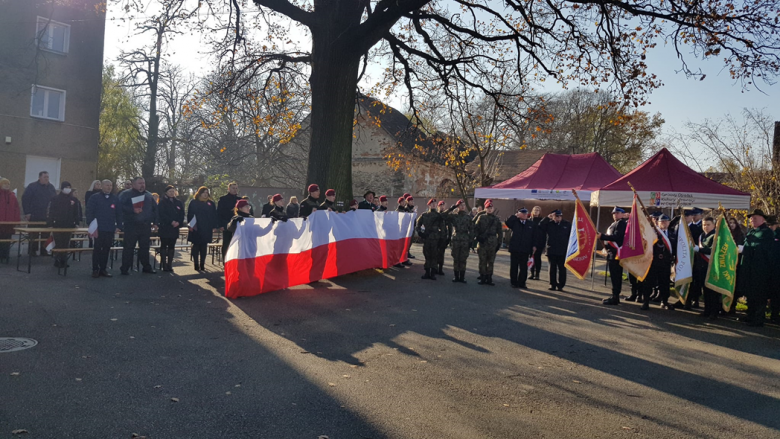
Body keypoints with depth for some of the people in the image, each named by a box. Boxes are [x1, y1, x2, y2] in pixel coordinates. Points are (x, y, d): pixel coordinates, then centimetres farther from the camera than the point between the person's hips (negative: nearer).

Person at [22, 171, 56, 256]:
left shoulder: (51, 188, 11)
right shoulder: (32, 186, -2)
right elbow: (25, 199, -4)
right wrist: (27, 213, -9)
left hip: (47, 217, 4)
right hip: (34, 216, -3)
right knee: (34, 235, 2)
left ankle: (44, 251, 10)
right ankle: (32, 251, 11)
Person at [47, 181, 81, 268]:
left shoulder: (73, 199, 8)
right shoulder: (55, 199, 1)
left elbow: (76, 212, 10)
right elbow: (51, 212, 1)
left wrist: (76, 222, 3)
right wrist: (50, 223, -4)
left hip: (69, 225, 2)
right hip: (58, 225, -2)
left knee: (66, 243, 4)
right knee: (58, 243, -1)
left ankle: (64, 260, 11)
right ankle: (57, 260, 7)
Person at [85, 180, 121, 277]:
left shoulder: (115, 199, 10)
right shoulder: (94, 197, 1)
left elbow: (119, 213, 9)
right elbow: (89, 212, -4)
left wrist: (118, 226, 2)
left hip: (110, 229, 3)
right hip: (98, 229, -3)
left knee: (106, 249, 7)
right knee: (97, 249, 2)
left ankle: (103, 269, 14)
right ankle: (95, 269, 9)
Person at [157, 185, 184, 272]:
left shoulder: (178, 202, 13)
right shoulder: (162, 202, 1)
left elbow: (182, 214, 9)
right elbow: (161, 214, -8)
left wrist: (178, 222, -9)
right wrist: (171, 222, -17)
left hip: (175, 228, 4)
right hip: (164, 228, -3)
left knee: (171, 246, 5)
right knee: (164, 245, -1)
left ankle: (170, 265, 9)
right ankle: (164, 265, 1)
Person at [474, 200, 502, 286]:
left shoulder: (496, 219, 8)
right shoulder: (481, 217, 5)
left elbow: (499, 232, 10)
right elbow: (476, 228, 3)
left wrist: (499, 243, 5)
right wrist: (478, 237, -12)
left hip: (492, 243, 1)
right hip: (482, 242, -1)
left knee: (491, 262, 5)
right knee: (482, 261, 2)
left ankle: (489, 278, 12)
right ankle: (483, 278, 9)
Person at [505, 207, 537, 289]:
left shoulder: (531, 224, 8)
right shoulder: (514, 222, 4)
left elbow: (534, 236, 7)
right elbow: (507, 223, -16)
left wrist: (534, 246, -2)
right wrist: (515, 216, -10)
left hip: (525, 249, 1)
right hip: (514, 248, -1)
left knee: (523, 267, 5)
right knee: (514, 266, 4)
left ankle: (521, 283, 13)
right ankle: (514, 282, 12)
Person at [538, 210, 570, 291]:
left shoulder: (567, 224, 2)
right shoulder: (549, 224, 3)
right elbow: (540, 226, -12)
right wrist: (547, 218, -16)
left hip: (563, 251, -1)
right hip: (551, 251, 1)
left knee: (562, 269, 2)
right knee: (552, 268, 7)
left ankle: (560, 285, 9)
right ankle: (552, 285, 14)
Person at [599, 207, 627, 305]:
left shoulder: (621, 223, -11)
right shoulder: (615, 224, 20)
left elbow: (617, 237, -22)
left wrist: (602, 236, -23)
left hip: (616, 254, -10)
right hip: (612, 253, 10)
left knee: (615, 277, -8)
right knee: (616, 276, 15)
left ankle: (615, 298, -6)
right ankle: (615, 296, 22)